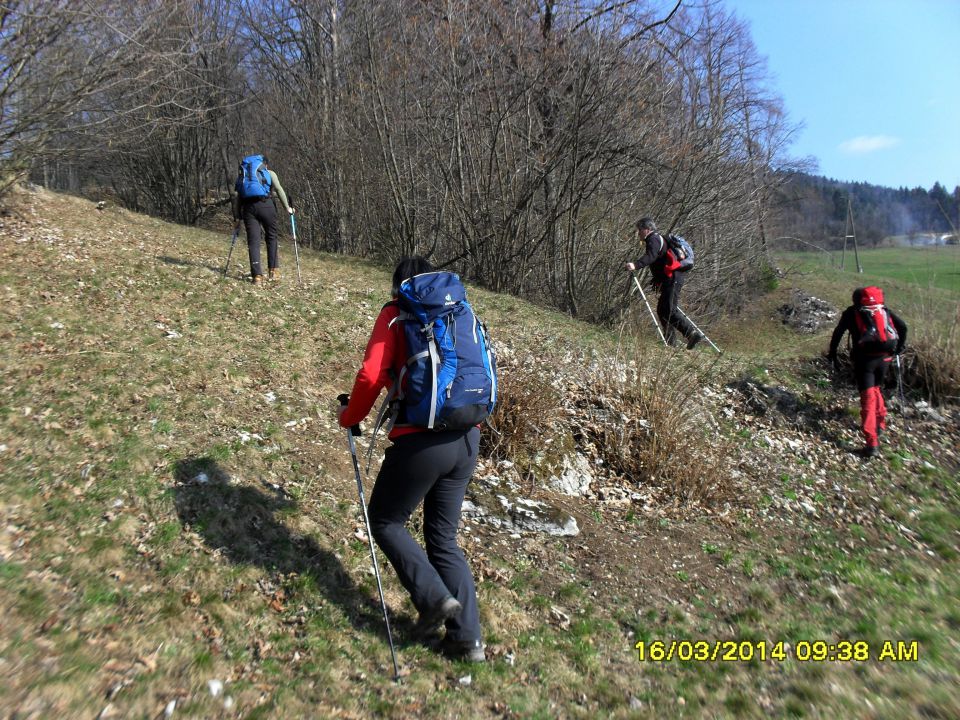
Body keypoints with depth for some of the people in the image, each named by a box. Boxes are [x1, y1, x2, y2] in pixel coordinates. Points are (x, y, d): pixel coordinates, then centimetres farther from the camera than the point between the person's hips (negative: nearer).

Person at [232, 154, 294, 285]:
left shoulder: (241, 175, 27)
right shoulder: (269, 173, 18)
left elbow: (236, 196, 18)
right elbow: (279, 189, 1)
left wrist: (237, 217, 16)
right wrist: (287, 207, 4)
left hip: (248, 207, 2)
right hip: (265, 204, -2)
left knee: (253, 241, 2)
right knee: (272, 237, 12)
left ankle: (257, 275, -4)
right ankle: (273, 271, 10)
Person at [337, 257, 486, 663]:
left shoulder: (396, 314, 0)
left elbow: (371, 376, -11)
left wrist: (350, 417, 5)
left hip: (421, 441, -6)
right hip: (468, 438, 6)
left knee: (384, 520, 17)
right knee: (444, 537, 18)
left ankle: (434, 598, 7)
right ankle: (467, 637, 18)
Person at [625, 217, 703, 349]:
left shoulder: (654, 240, -7)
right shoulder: (658, 239, 27)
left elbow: (650, 256, -28)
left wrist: (636, 265, -44)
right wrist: (657, 281, 34)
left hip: (672, 278, -11)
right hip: (672, 279, 11)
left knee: (668, 311, -16)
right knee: (662, 310, 13)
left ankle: (693, 333, -20)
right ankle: (670, 342, 14)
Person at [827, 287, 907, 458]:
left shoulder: (851, 312, 6)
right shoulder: (884, 309, 14)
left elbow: (838, 333, 1)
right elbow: (902, 326, 10)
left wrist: (832, 354, 9)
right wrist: (899, 347, 21)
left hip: (864, 359, -4)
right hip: (884, 357, 4)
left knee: (868, 398, -5)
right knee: (876, 389, 28)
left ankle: (872, 443, -12)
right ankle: (880, 423, 38)